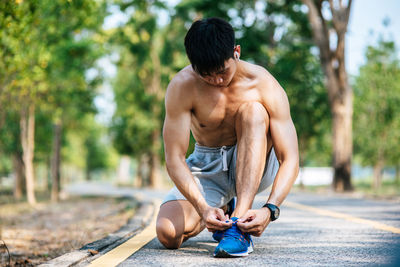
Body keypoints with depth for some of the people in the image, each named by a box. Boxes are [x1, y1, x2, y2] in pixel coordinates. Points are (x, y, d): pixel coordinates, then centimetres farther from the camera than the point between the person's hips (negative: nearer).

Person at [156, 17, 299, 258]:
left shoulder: (264, 86, -22)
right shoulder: (182, 87, -21)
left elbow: (290, 160, -24)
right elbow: (174, 158, -22)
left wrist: (270, 209, -40)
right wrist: (202, 208, -37)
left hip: (255, 165, -1)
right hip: (206, 167, 2)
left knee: (253, 111, -31)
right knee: (167, 234, -22)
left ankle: (239, 226, -36)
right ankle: (220, 209, 15)